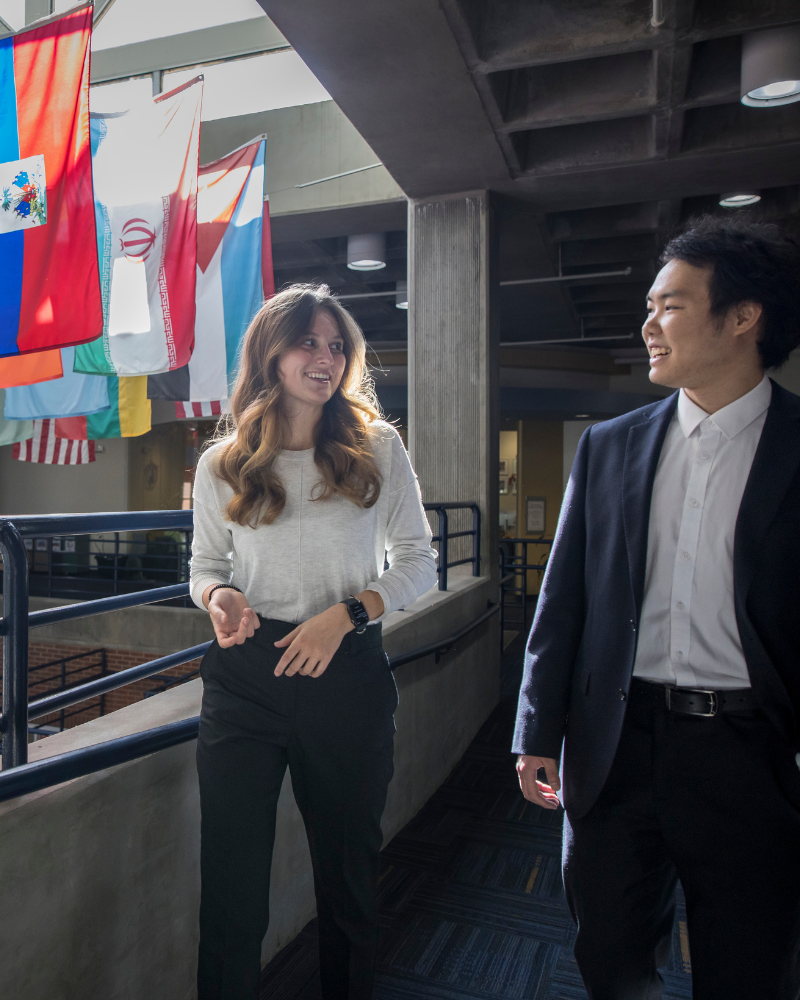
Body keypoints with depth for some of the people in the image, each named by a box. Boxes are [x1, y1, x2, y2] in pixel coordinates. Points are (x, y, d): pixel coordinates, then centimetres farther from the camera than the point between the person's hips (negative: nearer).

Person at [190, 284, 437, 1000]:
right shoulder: (223, 465, 3)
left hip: (348, 671, 0)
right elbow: (205, 562, 14)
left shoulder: (377, 447, 0)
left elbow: (418, 562, 1)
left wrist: (346, 613, -14)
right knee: (231, 873, 6)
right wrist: (218, 594, -9)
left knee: (349, 867, 17)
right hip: (244, 674, 1)